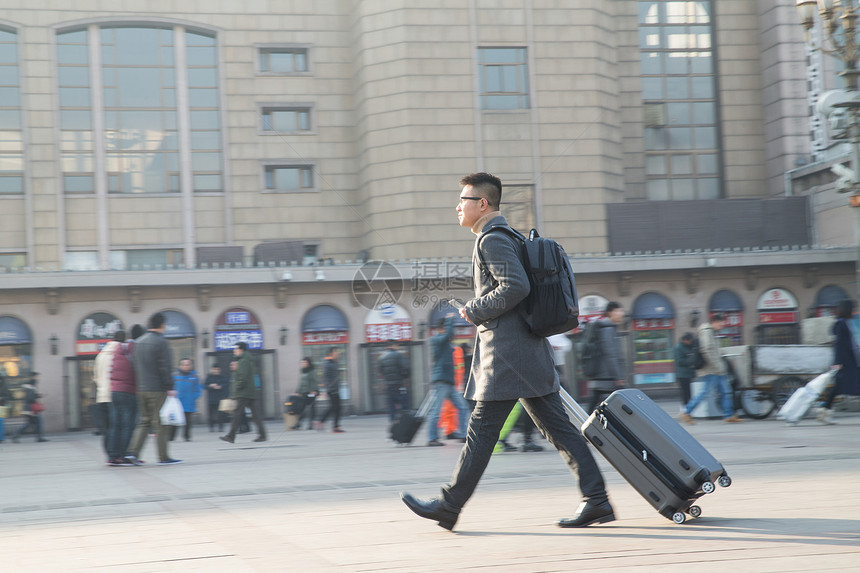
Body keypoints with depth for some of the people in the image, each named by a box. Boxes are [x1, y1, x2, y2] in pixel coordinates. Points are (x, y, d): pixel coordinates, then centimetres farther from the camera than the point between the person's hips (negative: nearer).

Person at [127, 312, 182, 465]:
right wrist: (170, 388, -12)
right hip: (157, 389, -7)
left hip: (141, 389, 7)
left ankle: (134, 452, 0)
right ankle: (163, 457, 3)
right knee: (160, 423, -1)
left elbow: (136, 366, 17)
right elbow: (165, 367, -15)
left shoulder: (138, 342, 13)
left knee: (145, 421, 12)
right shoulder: (160, 342, -11)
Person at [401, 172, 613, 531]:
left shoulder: (492, 239, -11)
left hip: (506, 353, -10)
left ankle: (449, 506, 6)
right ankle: (596, 501, 3)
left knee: (482, 431, -2)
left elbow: (516, 287, -23)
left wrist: (474, 311, -12)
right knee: (557, 427, 6)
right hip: (528, 350, 10)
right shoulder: (509, 237, 21)